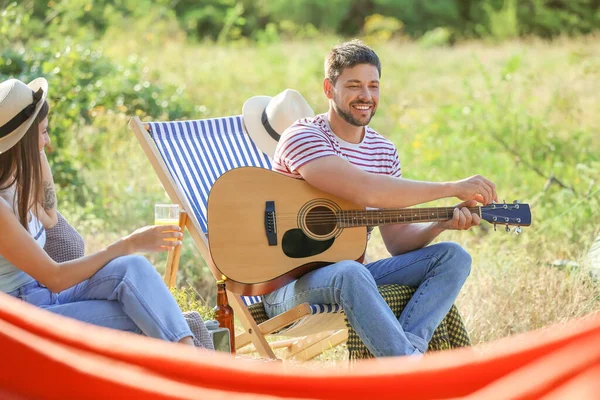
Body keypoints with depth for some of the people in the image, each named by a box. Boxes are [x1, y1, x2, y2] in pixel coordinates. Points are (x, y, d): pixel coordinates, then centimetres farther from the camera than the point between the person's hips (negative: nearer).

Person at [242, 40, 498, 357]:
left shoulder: (384, 150, 13)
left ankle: (405, 348, -35)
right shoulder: (303, 138, -11)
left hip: (354, 274, 8)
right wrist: (453, 188, -24)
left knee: (453, 257, -10)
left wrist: (442, 223, -11)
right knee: (350, 272, -41)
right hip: (289, 285, -7)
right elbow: (365, 190, -28)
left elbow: (397, 239, 11)